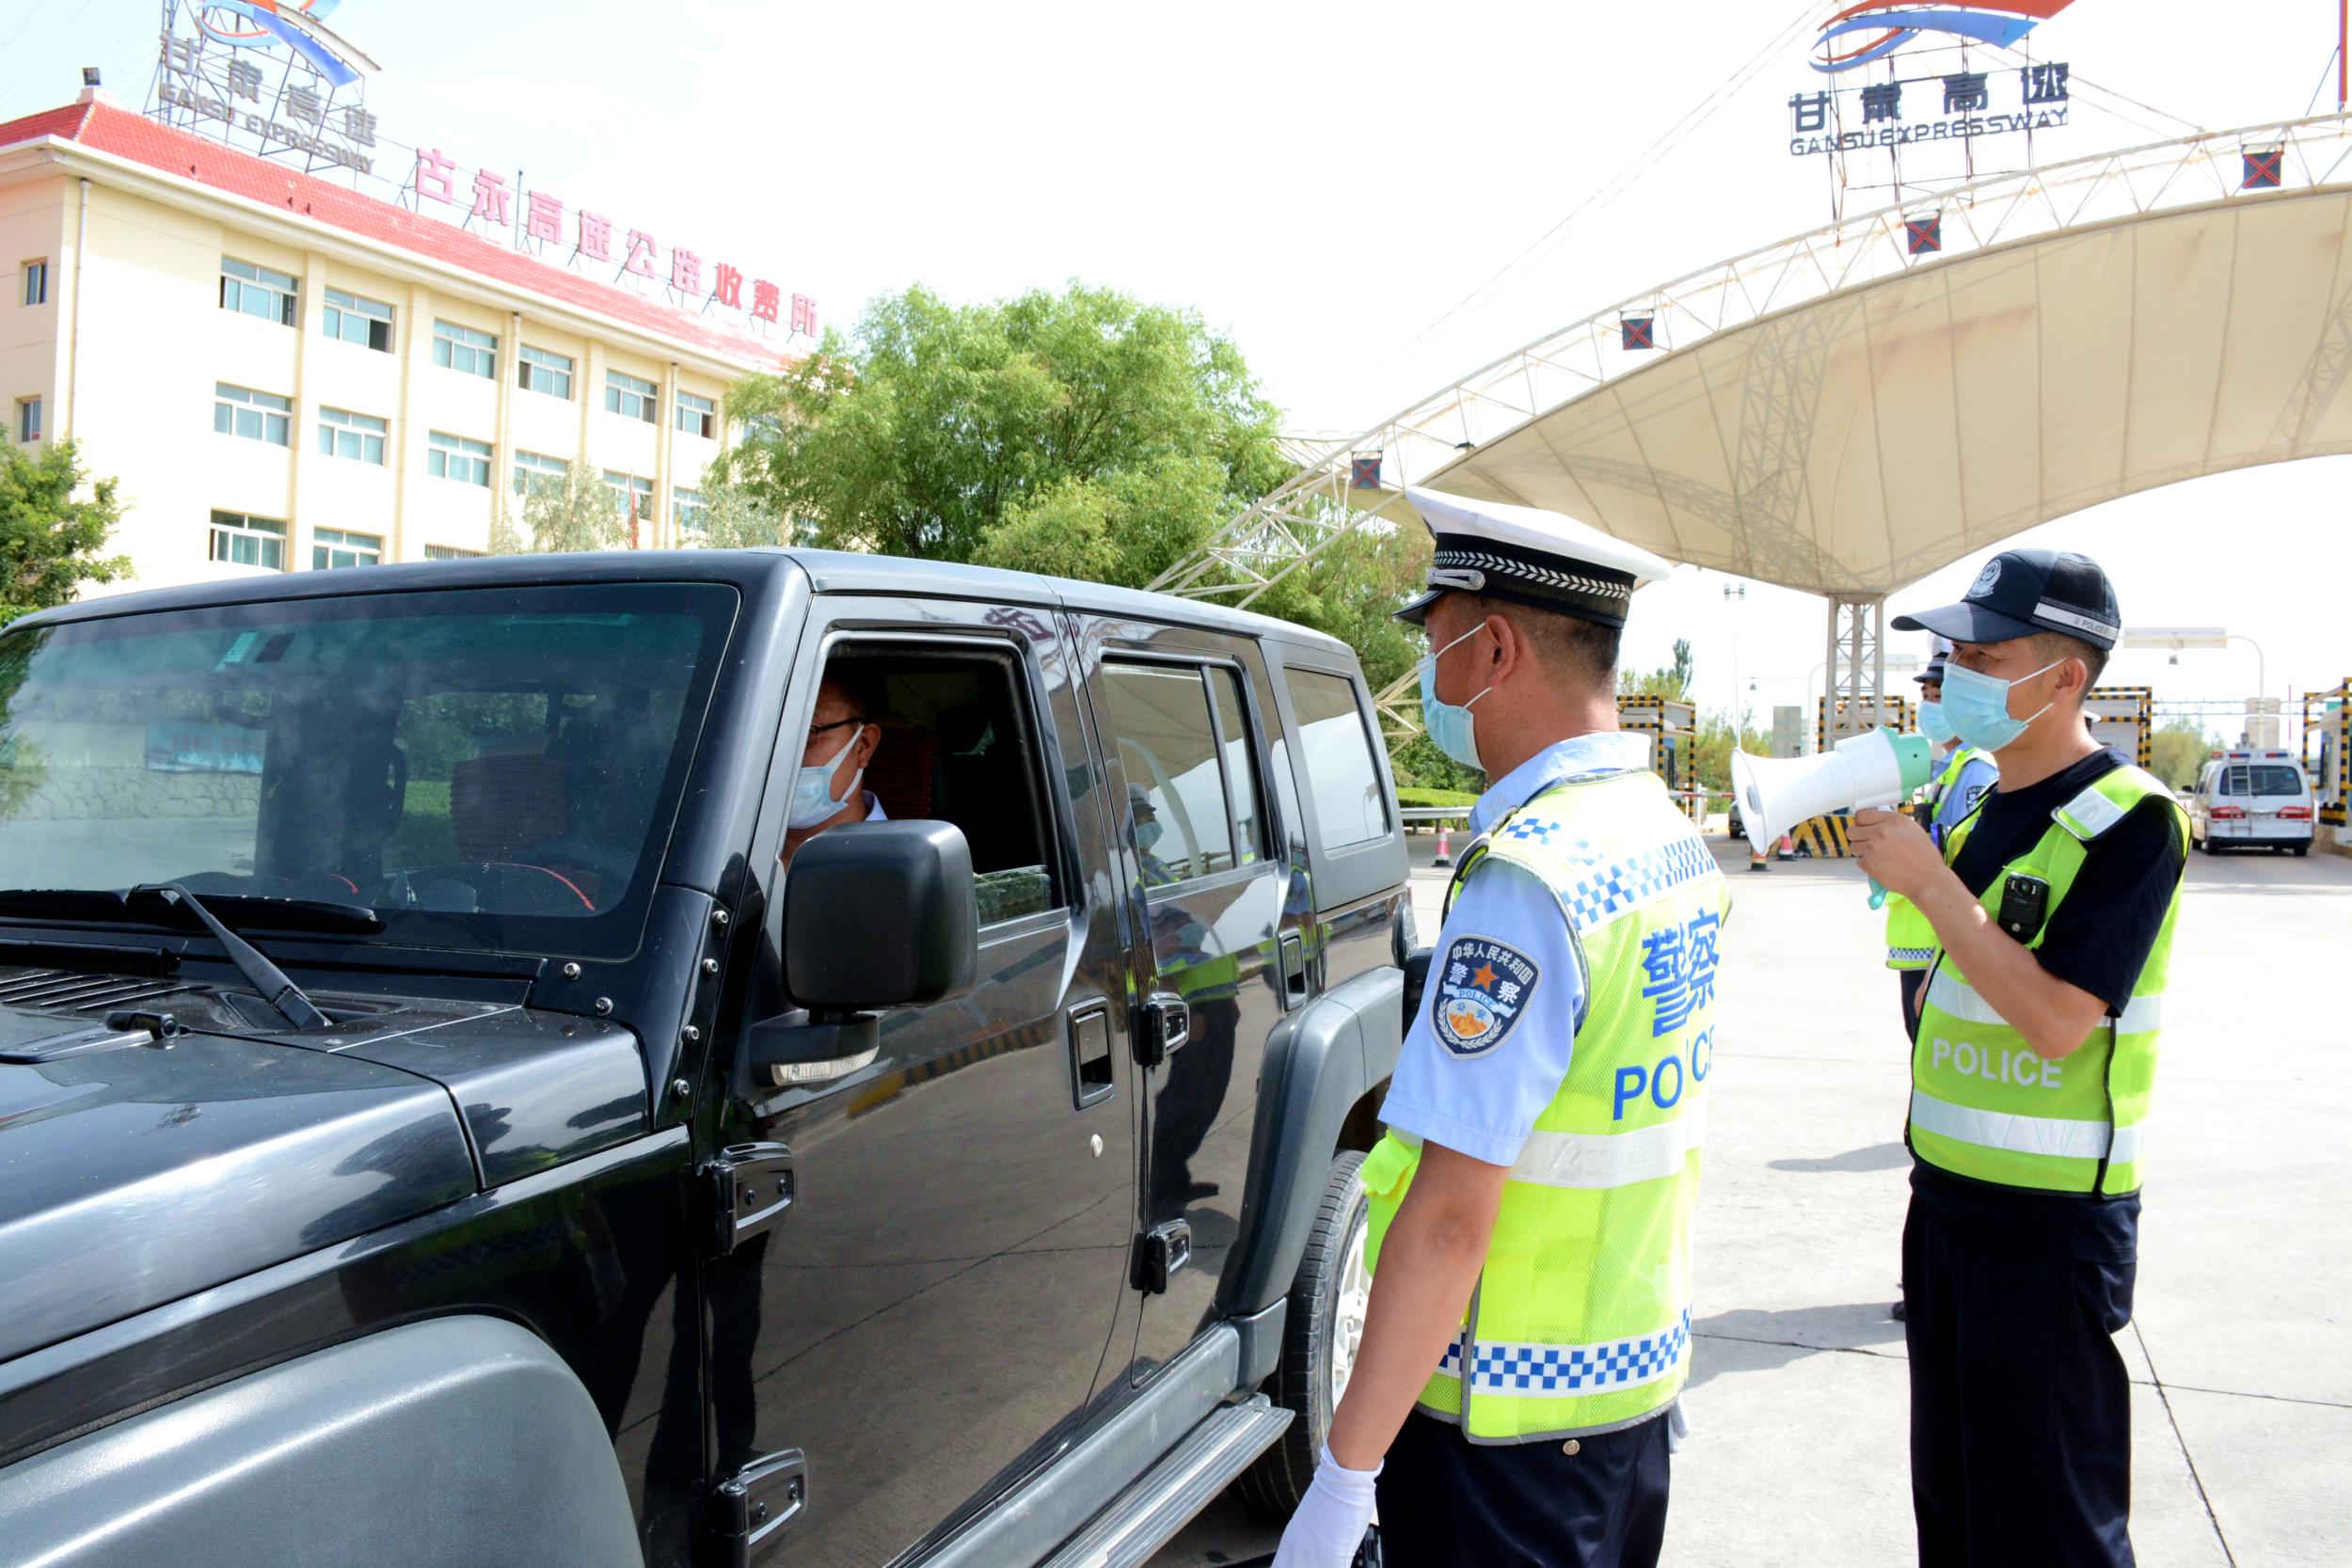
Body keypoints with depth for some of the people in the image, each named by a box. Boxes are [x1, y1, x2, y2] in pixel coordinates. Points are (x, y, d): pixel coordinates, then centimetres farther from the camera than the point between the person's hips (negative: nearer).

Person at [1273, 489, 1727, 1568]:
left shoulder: (1526, 878, -25)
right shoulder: (1672, 838, 4)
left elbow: (1450, 1216, -26)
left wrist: (1343, 1478, -20)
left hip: (1511, 1415, -9)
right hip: (1641, 1369, 9)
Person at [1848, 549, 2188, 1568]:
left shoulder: (2128, 819, -16)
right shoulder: (1986, 809, 9)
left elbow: (2055, 1022, -24)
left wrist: (1928, 882, -22)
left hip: (2048, 1225, -8)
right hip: (1947, 1198, 8)